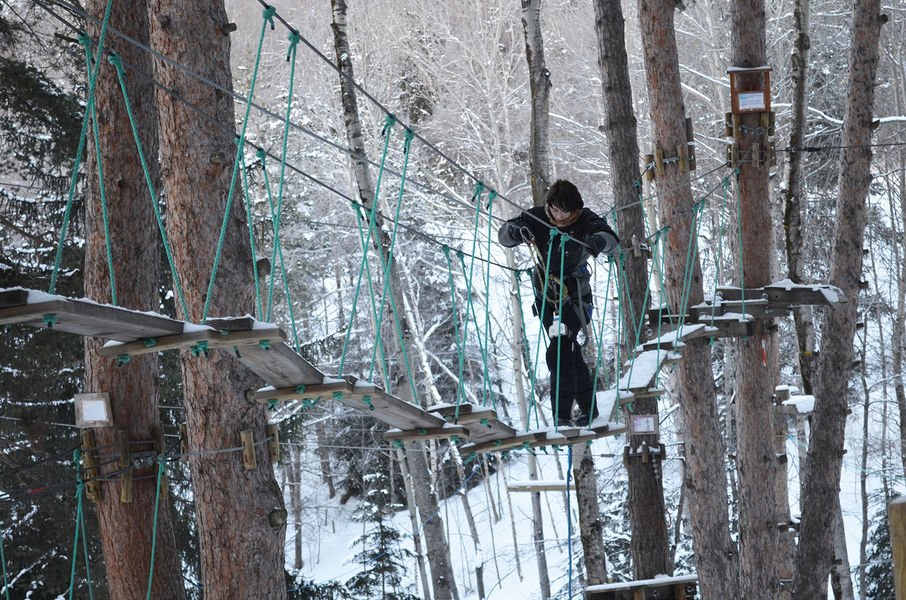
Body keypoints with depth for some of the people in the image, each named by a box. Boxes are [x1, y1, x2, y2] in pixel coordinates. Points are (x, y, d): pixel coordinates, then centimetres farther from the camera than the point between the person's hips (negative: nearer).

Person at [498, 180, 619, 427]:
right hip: (546, 295, 4)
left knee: (559, 354, -18)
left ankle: (562, 415, -16)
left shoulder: (585, 221, -16)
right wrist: (514, 231, -37)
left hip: (574, 297, -4)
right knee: (569, 352, 16)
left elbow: (611, 238, -30)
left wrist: (599, 241, -54)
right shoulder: (538, 217, -10)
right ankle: (587, 406, 34)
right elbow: (504, 236, -12)